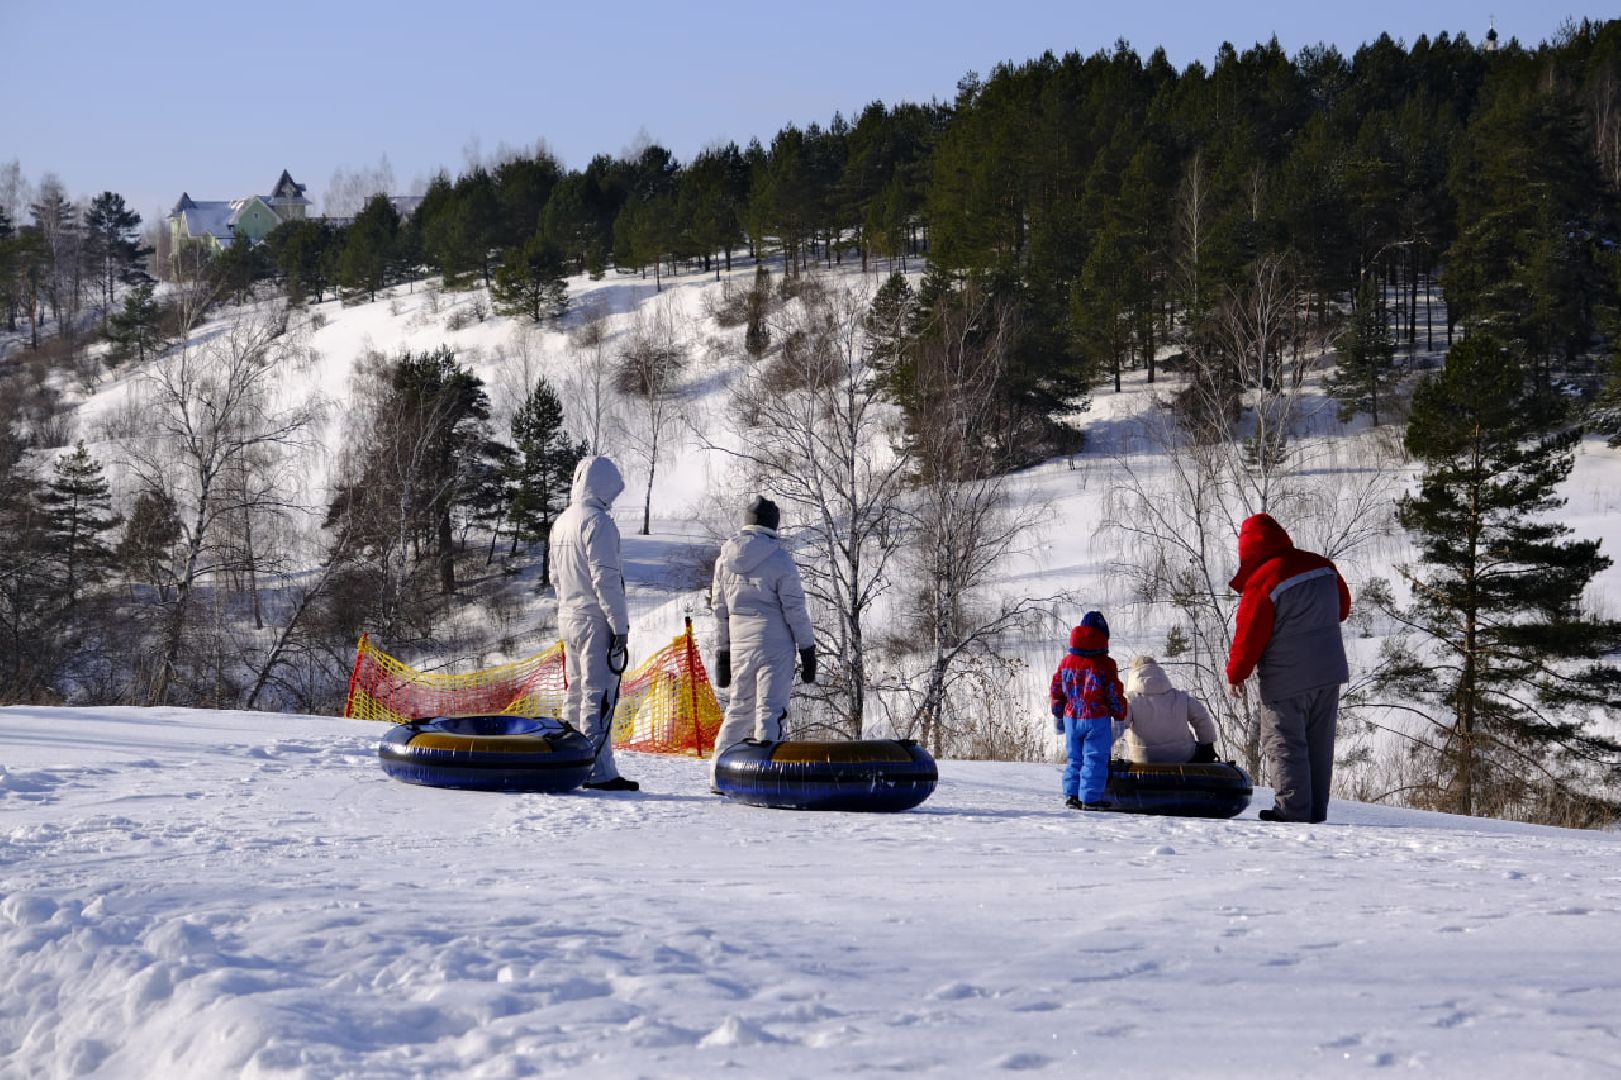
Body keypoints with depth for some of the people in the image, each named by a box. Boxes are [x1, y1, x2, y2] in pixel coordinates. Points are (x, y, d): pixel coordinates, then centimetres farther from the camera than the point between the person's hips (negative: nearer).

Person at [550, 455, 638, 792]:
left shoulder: (561, 523, 14)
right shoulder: (597, 521, -14)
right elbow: (605, 578, -18)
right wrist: (620, 625, -15)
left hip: (568, 617, 9)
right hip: (596, 620, -9)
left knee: (576, 694, 15)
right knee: (599, 695, -8)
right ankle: (599, 772, -10)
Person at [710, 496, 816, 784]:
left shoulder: (724, 560, 8)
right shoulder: (779, 561, -7)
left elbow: (720, 611, 12)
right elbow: (795, 610, -6)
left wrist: (722, 653, 17)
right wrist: (808, 650, 0)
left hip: (739, 645, 5)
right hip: (775, 645, -5)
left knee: (739, 707, 16)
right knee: (770, 708, -3)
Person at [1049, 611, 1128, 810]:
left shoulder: (1065, 663, 6)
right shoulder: (1105, 665, -11)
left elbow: (1056, 691, 13)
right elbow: (1115, 694, -8)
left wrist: (1058, 716, 24)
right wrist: (1120, 717, 4)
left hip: (1071, 718, 5)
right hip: (1097, 720, -5)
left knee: (1074, 758, 15)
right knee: (1095, 759, 0)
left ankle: (1071, 795, 14)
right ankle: (1090, 798, -1)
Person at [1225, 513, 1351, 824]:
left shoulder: (1261, 582, -17)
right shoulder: (1322, 566, 4)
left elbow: (1249, 635, -12)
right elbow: (1343, 607, 18)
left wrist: (1235, 675, 1)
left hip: (1287, 679, -7)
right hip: (1330, 671, 7)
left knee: (1284, 744, 2)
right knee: (1319, 745, 13)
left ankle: (1293, 811, -3)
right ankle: (1317, 812, 15)